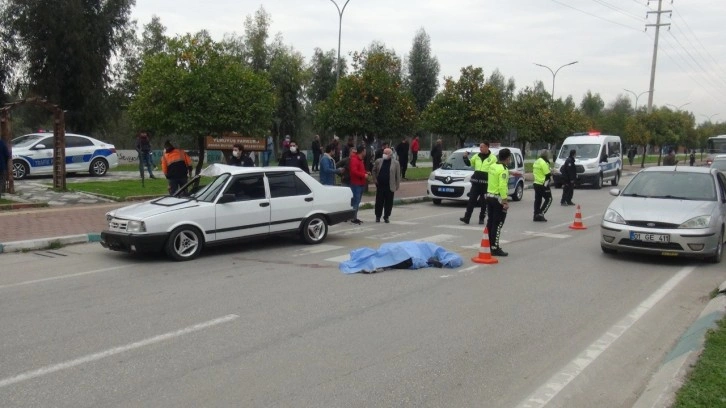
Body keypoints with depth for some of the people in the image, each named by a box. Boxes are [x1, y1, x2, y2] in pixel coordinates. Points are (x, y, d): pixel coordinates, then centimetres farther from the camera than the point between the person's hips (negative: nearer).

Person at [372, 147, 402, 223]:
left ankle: (386, 217, 14)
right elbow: (374, 171, 15)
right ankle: (378, 216, 15)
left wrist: (397, 185, -2)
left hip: (390, 186, -1)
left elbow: (398, 175, 1)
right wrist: (375, 179, 3)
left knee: (388, 203, 4)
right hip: (380, 185, 1)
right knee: (379, 201, 4)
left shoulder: (395, 163, -1)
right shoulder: (378, 161, 5)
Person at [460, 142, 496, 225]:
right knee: (471, 200, -2)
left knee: (484, 202, 5)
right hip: (476, 182, 3)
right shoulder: (477, 156, 11)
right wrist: (465, 157, 0)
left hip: (486, 183, -3)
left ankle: (481, 218, 17)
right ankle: (466, 217, -2)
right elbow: (469, 163, 19)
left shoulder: (492, 158, -2)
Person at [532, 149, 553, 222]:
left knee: (538, 200, 11)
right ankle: (541, 213, -9)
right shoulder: (543, 163, -17)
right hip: (543, 184, -9)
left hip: (536, 183, 9)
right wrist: (550, 177, 3)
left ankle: (536, 216, 13)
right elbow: (548, 174, -18)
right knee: (548, 199, -1)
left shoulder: (536, 162, 13)